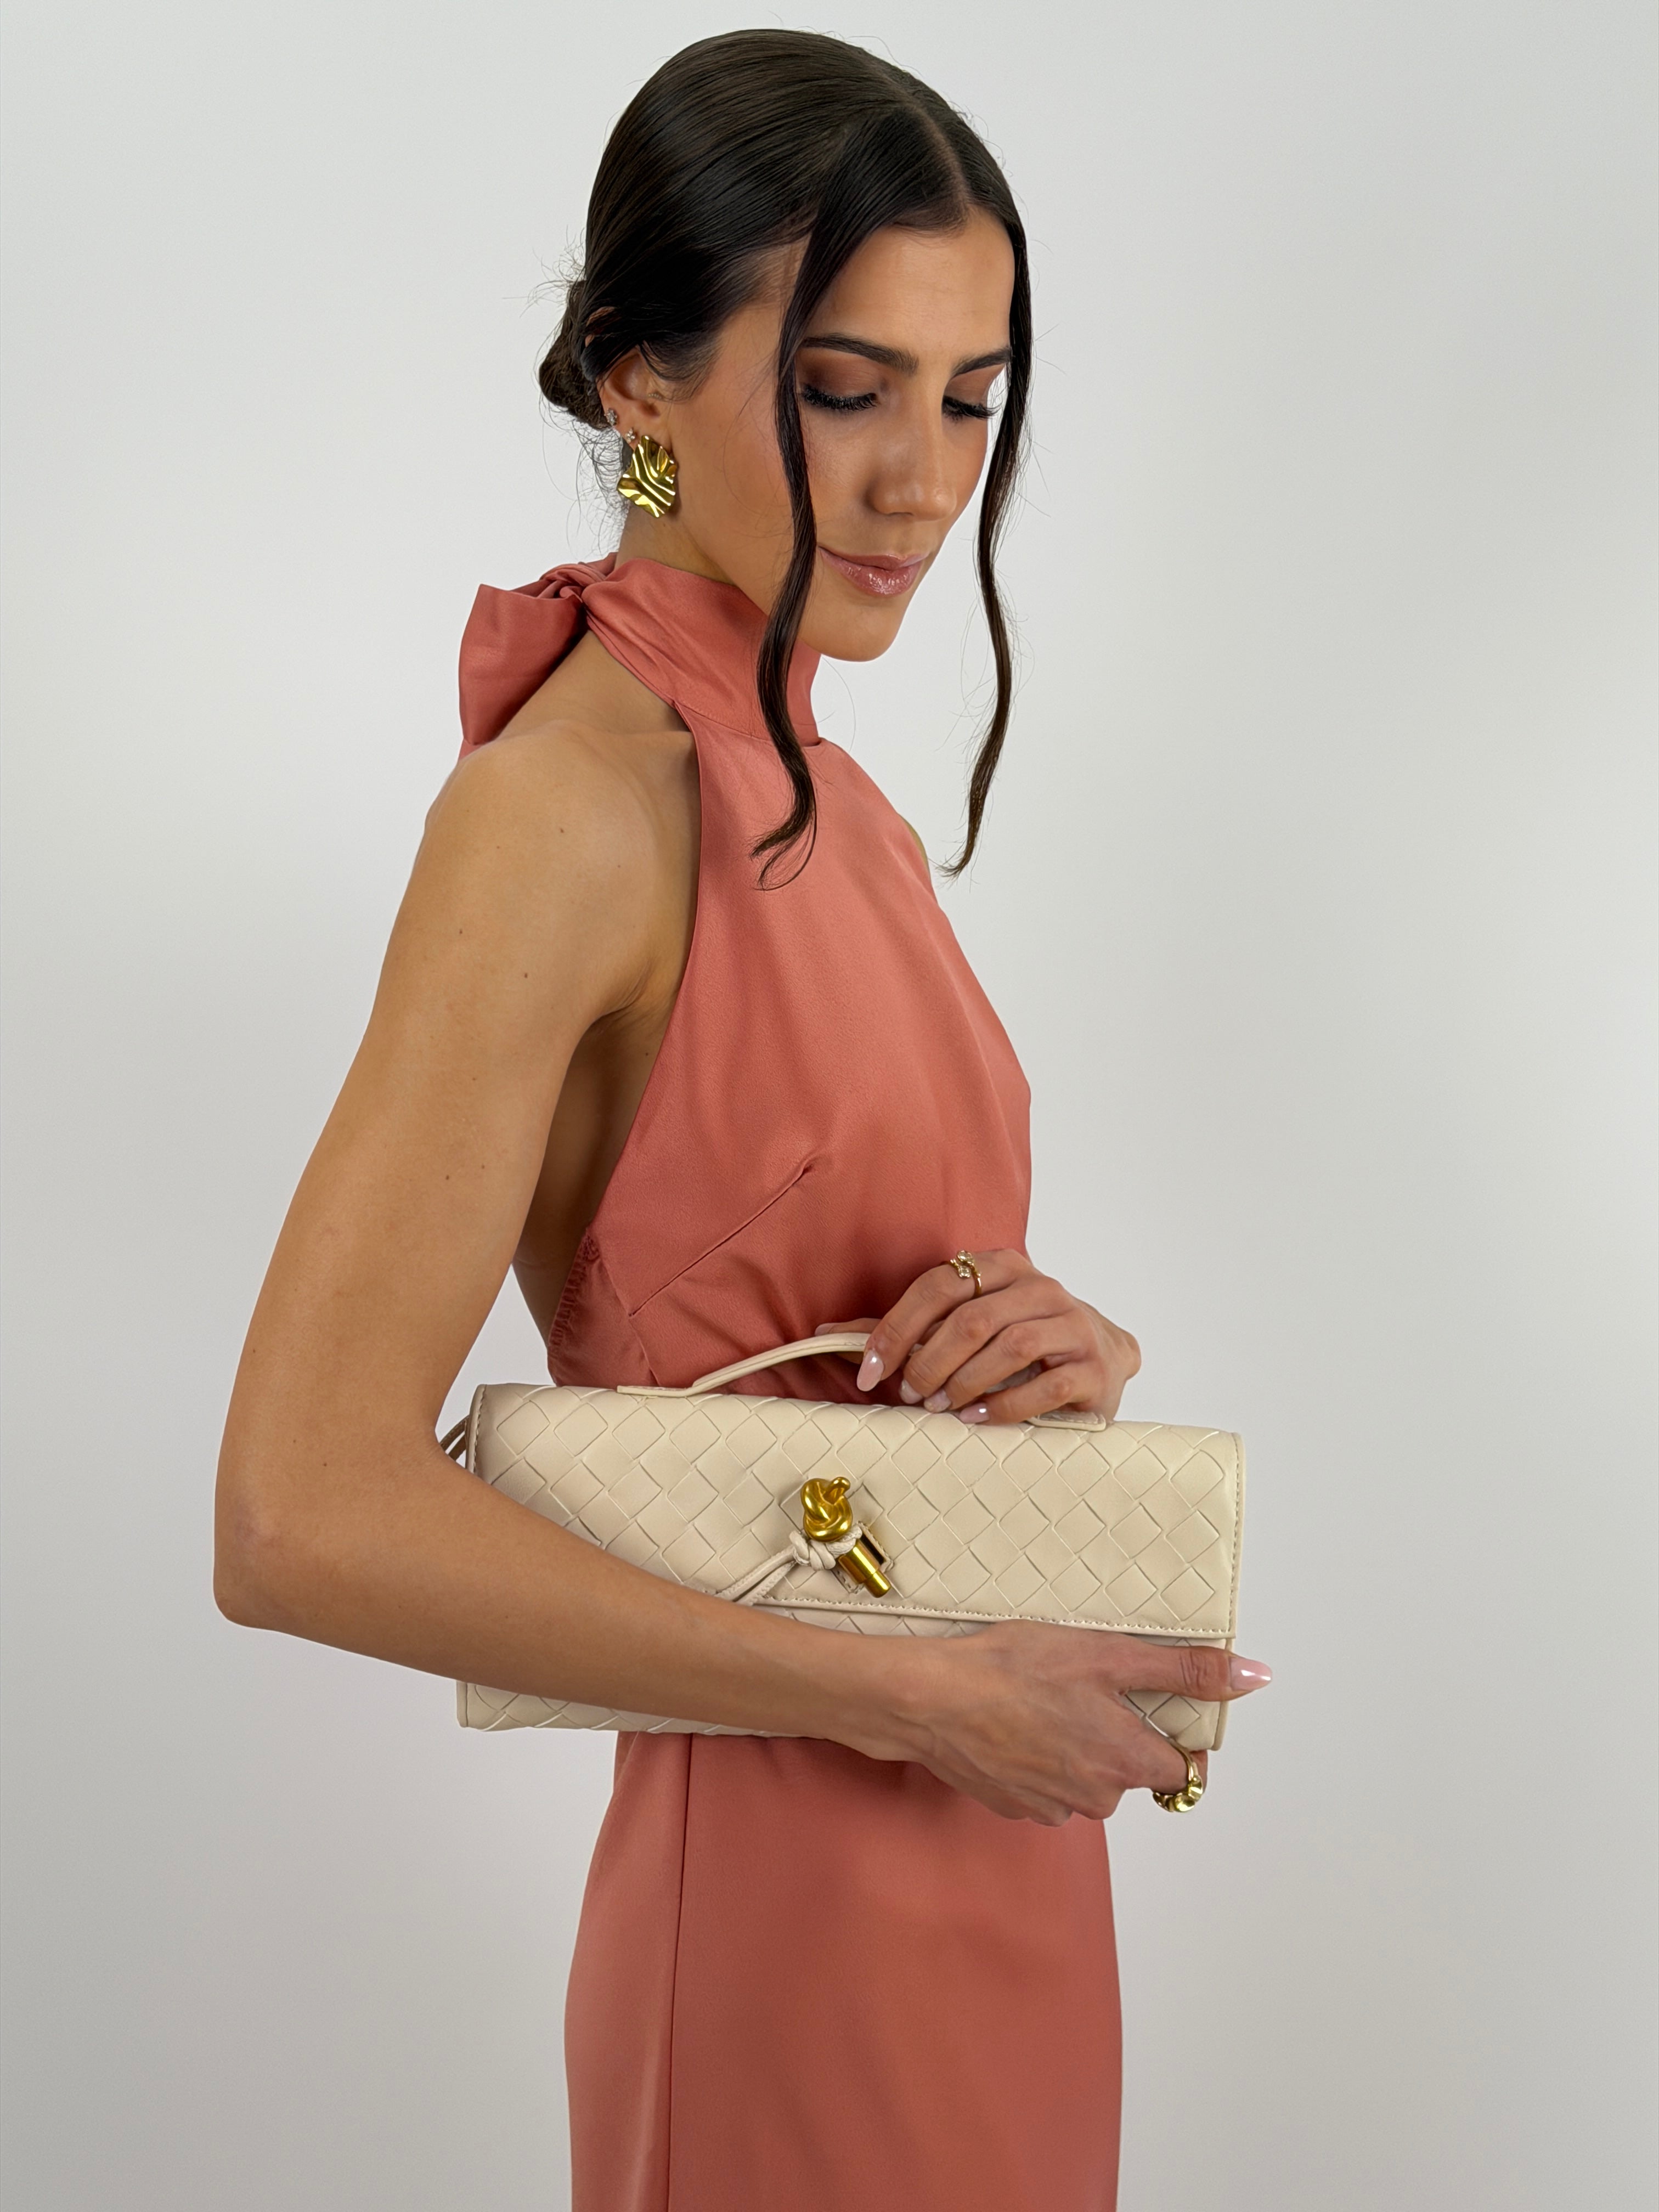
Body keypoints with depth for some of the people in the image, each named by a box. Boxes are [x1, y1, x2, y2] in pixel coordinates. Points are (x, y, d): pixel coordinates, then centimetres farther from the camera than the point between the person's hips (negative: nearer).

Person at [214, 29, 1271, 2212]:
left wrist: (1058, 1344, -7)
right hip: (797, 1890, -8)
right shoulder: (567, 808, -18)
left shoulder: (837, 807, 7)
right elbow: (305, 1519, -24)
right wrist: (920, 1698, -21)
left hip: (993, 1865, 8)